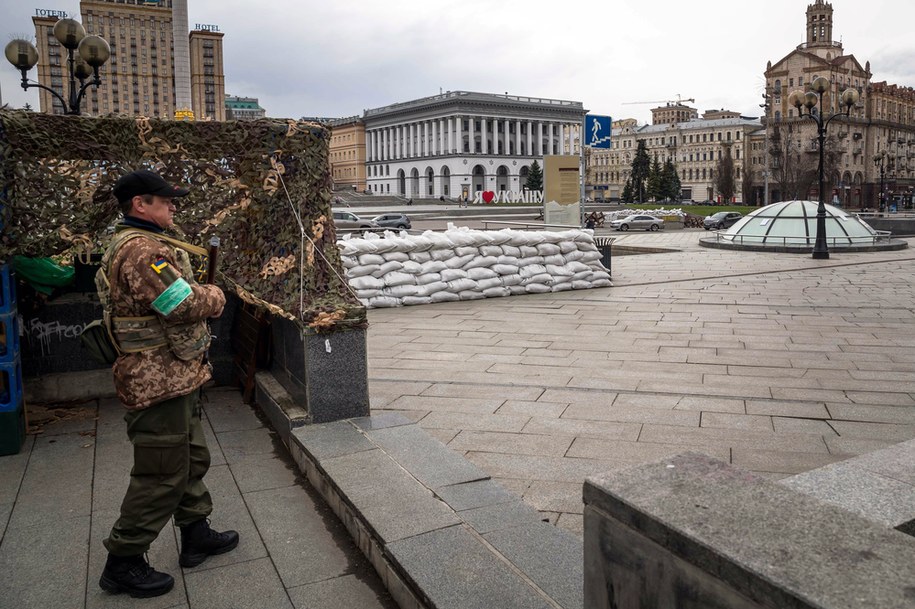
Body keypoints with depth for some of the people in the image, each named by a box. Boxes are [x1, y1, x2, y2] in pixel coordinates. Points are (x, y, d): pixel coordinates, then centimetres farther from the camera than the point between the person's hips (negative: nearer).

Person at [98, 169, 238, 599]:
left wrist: (199, 296, 3)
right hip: (161, 381, -11)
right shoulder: (142, 249, -21)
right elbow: (185, 305, -25)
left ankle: (196, 534, 34)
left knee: (193, 458, 20)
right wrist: (214, 296, -6)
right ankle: (122, 563, 15)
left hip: (173, 376, 11)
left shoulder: (127, 245, 17)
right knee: (162, 475, 0)